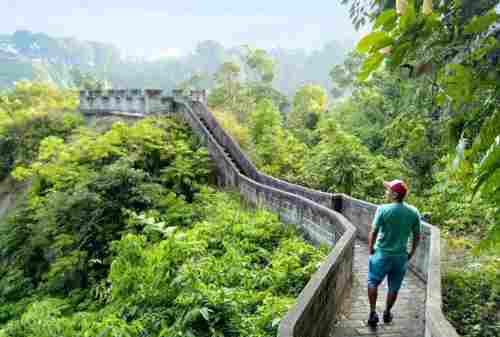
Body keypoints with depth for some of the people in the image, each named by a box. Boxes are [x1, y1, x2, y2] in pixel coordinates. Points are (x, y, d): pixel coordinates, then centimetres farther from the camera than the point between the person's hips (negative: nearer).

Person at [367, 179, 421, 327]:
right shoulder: (413, 212, -5)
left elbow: (373, 233, -16)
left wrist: (370, 249, -2)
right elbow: (417, 236, 1)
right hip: (401, 256, 3)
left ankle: (373, 313, 13)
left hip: (382, 254, -3)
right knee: (394, 287, 19)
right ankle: (387, 313, 33)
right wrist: (411, 253, 13)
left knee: (372, 282, 16)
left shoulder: (383, 209, -17)